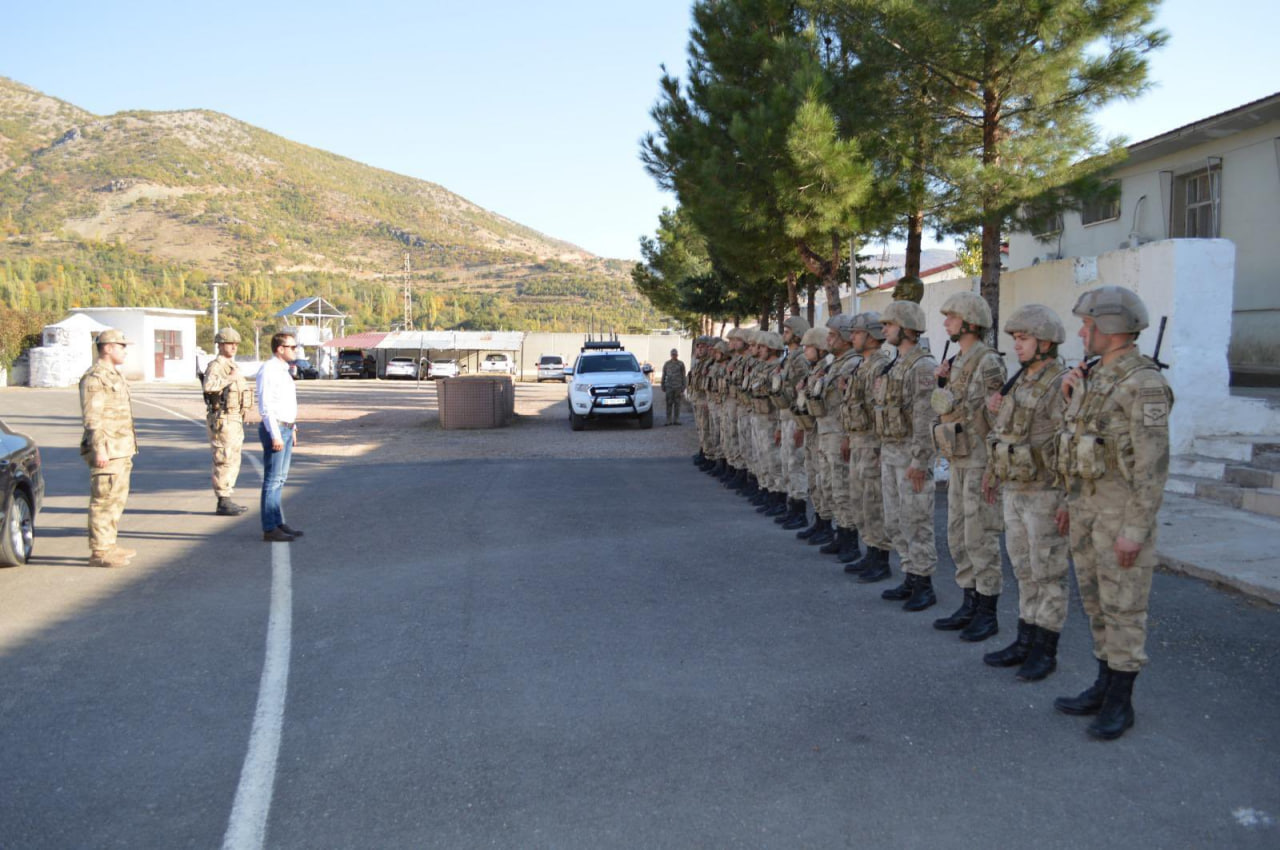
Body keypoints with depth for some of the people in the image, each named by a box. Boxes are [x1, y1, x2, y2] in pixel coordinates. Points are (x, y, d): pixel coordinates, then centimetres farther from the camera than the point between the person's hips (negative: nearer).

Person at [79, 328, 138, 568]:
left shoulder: (114, 375, 18)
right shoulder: (94, 377, -13)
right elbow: (91, 417, -19)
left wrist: (128, 448, 23)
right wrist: (99, 449, -23)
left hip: (122, 450, 10)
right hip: (107, 451, -10)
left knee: (117, 498, 14)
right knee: (104, 500, -7)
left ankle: (108, 545, 22)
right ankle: (99, 552, -3)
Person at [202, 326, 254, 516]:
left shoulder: (232, 366, 17)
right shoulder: (215, 366, -13)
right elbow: (209, 386, -32)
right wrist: (230, 378, -26)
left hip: (234, 420, 10)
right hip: (222, 420, -10)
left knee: (233, 461, 12)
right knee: (224, 461, -7)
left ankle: (227, 501, 18)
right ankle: (223, 504, -2)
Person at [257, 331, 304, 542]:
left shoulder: (282, 370, 15)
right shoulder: (268, 370, -14)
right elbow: (265, 406, -19)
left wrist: (292, 429, 21)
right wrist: (275, 436, -22)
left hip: (285, 429, 10)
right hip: (274, 430, -10)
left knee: (280, 479, 13)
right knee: (272, 480, -6)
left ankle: (278, 523, 19)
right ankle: (270, 529, -3)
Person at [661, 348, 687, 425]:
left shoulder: (681, 364, 6)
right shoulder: (666, 364, 9)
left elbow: (683, 377, 6)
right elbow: (663, 376, 12)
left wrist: (683, 389, 1)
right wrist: (663, 388, 8)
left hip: (678, 387, 0)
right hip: (669, 387, 0)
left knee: (677, 404, 1)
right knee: (669, 404, -3)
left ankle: (676, 420, 6)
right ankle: (668, 420, -1)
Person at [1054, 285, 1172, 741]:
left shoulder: (1144, 384, -18)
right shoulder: (1094, 377, 10)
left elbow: (1153, 463, -20)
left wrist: (1135, 529, -21)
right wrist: (1073, 502, 19)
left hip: (1123, 510, -9)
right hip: (1088, 505, 9)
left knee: (1123, 605, 0)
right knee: (1096, 600, 14)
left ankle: (1120, 702, 11)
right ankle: (1105, 685, 26)